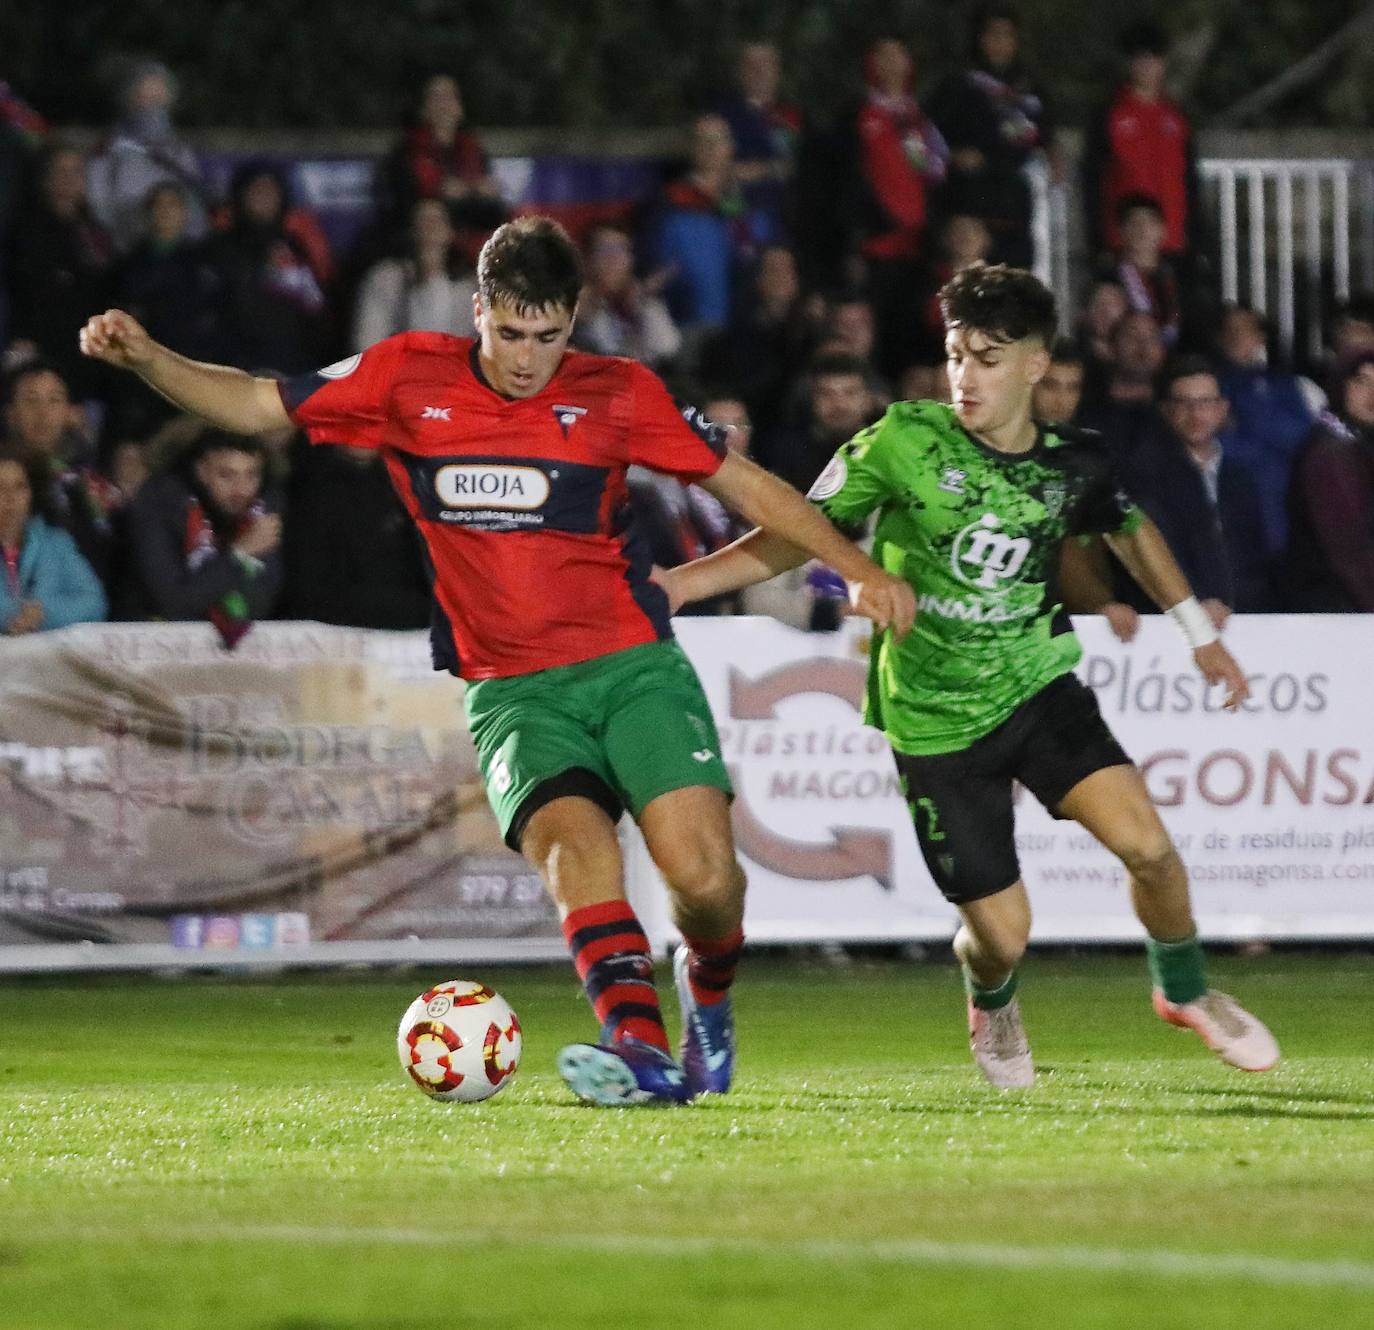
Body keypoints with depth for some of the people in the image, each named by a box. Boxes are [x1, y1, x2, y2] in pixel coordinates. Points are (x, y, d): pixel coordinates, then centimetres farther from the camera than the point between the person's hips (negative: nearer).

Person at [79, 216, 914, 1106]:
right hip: (510, 690, 0)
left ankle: (707, 993, 18)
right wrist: (144, 359, -4)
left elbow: (747, 486, 9)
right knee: (574, 847, -29)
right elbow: (253, 405, 11)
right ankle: (641, 1049, -42)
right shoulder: (407, 380, 3)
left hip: (634, 666, 0)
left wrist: (858, 569, 2)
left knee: (705, 877, -16)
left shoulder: (618, 396, 1)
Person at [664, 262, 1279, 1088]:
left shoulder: (1073, 464, -3)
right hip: (935, 719, -2)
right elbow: (799, 536, -6)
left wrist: (1198, 629, 26)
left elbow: (1129, 529, 20)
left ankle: (1186, 991, 12)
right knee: (1002, 934, -4)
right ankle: (992, 1006, 35)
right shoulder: (904, 443, -13)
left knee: (1146, 843, -19)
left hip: (1038, 687, 2)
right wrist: (677, 583, -15)